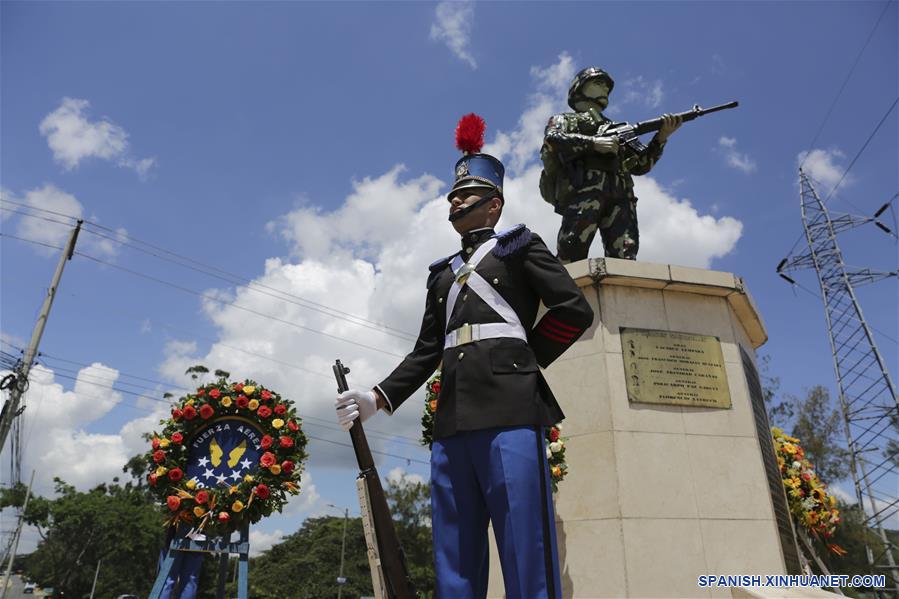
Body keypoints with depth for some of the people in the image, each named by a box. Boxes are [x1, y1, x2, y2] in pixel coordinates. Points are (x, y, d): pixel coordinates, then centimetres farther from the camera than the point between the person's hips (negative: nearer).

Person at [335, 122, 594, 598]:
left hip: (510, 410, -5)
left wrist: (522, 360, 5)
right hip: (452, 419, 6)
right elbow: (427, 351, 21)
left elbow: (574, 310, 3)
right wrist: (379, 397, 8)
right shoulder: (443, 273, 28)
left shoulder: (520, 245, 15)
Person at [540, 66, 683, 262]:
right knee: (572, 254, -22)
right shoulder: (565, 119, 28)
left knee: (625, 256, -18)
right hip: (583, 187, -4)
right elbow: (552, 140, 3)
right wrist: (594, 142, -7)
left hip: (619, 193, 4)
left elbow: (641, 164, 27)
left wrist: (662, 136, 12)